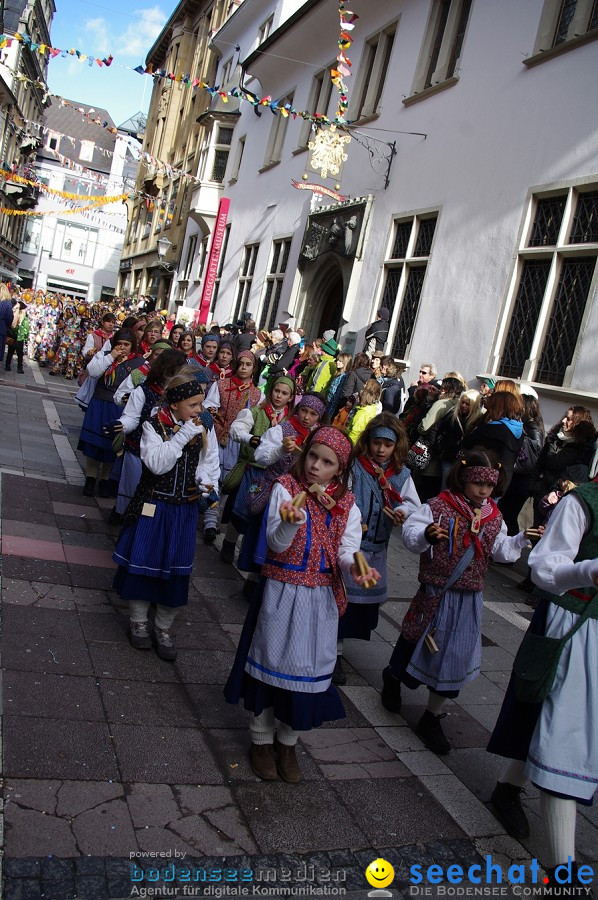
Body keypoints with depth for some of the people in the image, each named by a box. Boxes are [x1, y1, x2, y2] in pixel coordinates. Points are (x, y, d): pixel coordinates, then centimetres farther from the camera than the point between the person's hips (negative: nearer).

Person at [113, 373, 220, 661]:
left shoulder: (205, 426, -1)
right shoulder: (154, 426, -12)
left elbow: (210, 461, 9)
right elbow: (157, 464, -24)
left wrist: (207, 483, -11)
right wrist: (184, 435, -26)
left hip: (185, 508, 3)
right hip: (154, 505, -3)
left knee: (176, 568, 8)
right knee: (145, 562, 7)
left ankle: (163, 629, 25)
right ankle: (138, 622, 29)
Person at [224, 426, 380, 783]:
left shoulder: (347, 506, 1)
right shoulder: (286, 488, -9)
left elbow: (347, 552, -6)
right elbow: (277, 544, -19)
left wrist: (355, 567, -29)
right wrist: (292, 521, -40)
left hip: (321, 599, 3)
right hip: (282, 592, -3)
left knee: (309, 667, 9)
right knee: (272, 660, 8)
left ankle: (288, 741, 32)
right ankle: (262, 739, 30)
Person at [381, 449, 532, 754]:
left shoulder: (494, 517, 5)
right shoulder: (439, 506, -13)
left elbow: (502, 551, 15)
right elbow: (410, 532, -20)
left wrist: (524, 539, 2)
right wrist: (426, 535, -39)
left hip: (469, 601, 4)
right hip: (435, 594, -4)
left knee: (456, 657, 6)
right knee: (413, 641, 13)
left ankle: (431, 719, 24)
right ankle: (392, 677, 49)